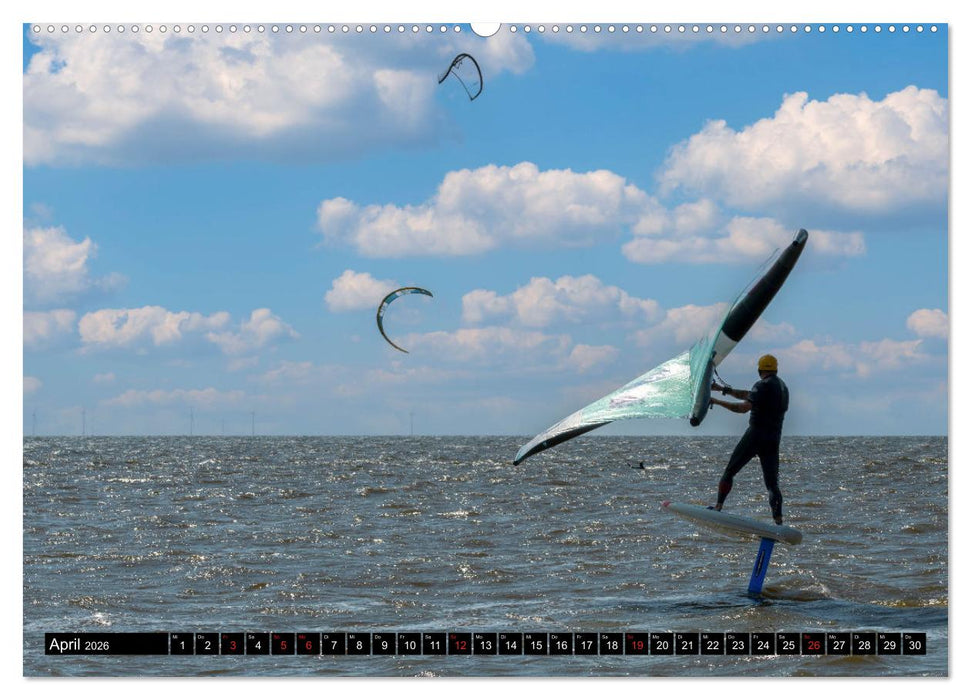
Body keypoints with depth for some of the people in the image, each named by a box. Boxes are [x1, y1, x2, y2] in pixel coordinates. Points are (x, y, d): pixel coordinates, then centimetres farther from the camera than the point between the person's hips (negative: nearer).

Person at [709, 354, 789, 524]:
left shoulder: (763, 385, -9)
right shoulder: (783, 386, 18)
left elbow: (744, 407, -20)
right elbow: (748, 395, 24)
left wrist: (716, 401, -14)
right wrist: (723, 389, 24)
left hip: (756, 435, -7)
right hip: (774, 438, 7)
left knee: (729, 472, 4)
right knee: (772, 482, 6)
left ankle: (718, 507, -1)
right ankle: (778, 520, -6)